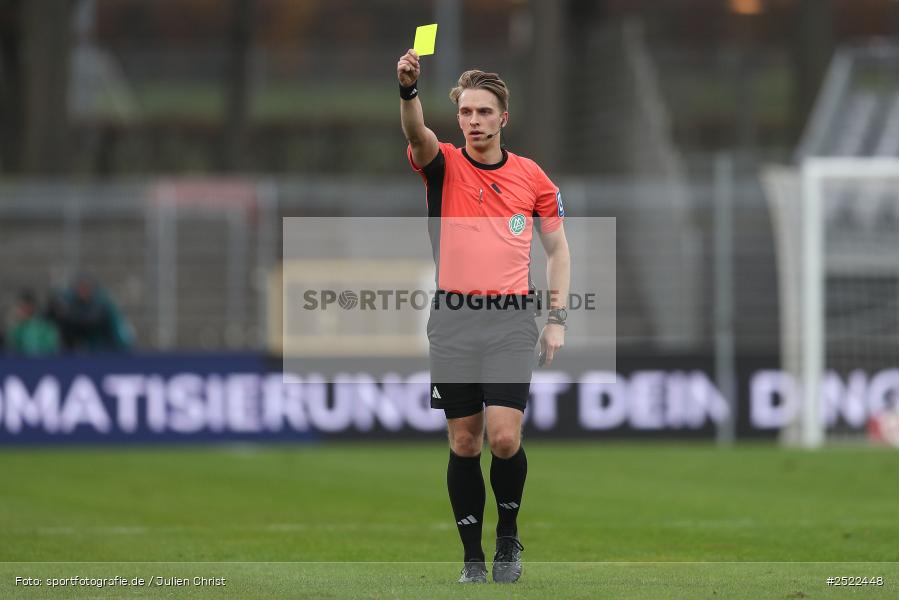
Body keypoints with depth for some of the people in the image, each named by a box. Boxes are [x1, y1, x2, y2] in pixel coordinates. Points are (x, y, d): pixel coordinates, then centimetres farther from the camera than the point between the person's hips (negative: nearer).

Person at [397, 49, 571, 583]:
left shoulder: (532, 177, 6)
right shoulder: (443, 165, 2)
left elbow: (557, 248, 13)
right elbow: (417, 133, -20)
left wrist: (558, 319, 3)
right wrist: (408, 88, -41)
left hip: (511, 321, -1)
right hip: (453, 321, 1)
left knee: (504, 437, -13)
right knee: (464, 443, 3)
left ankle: (508, 537, 10)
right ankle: (473, 557, 13)